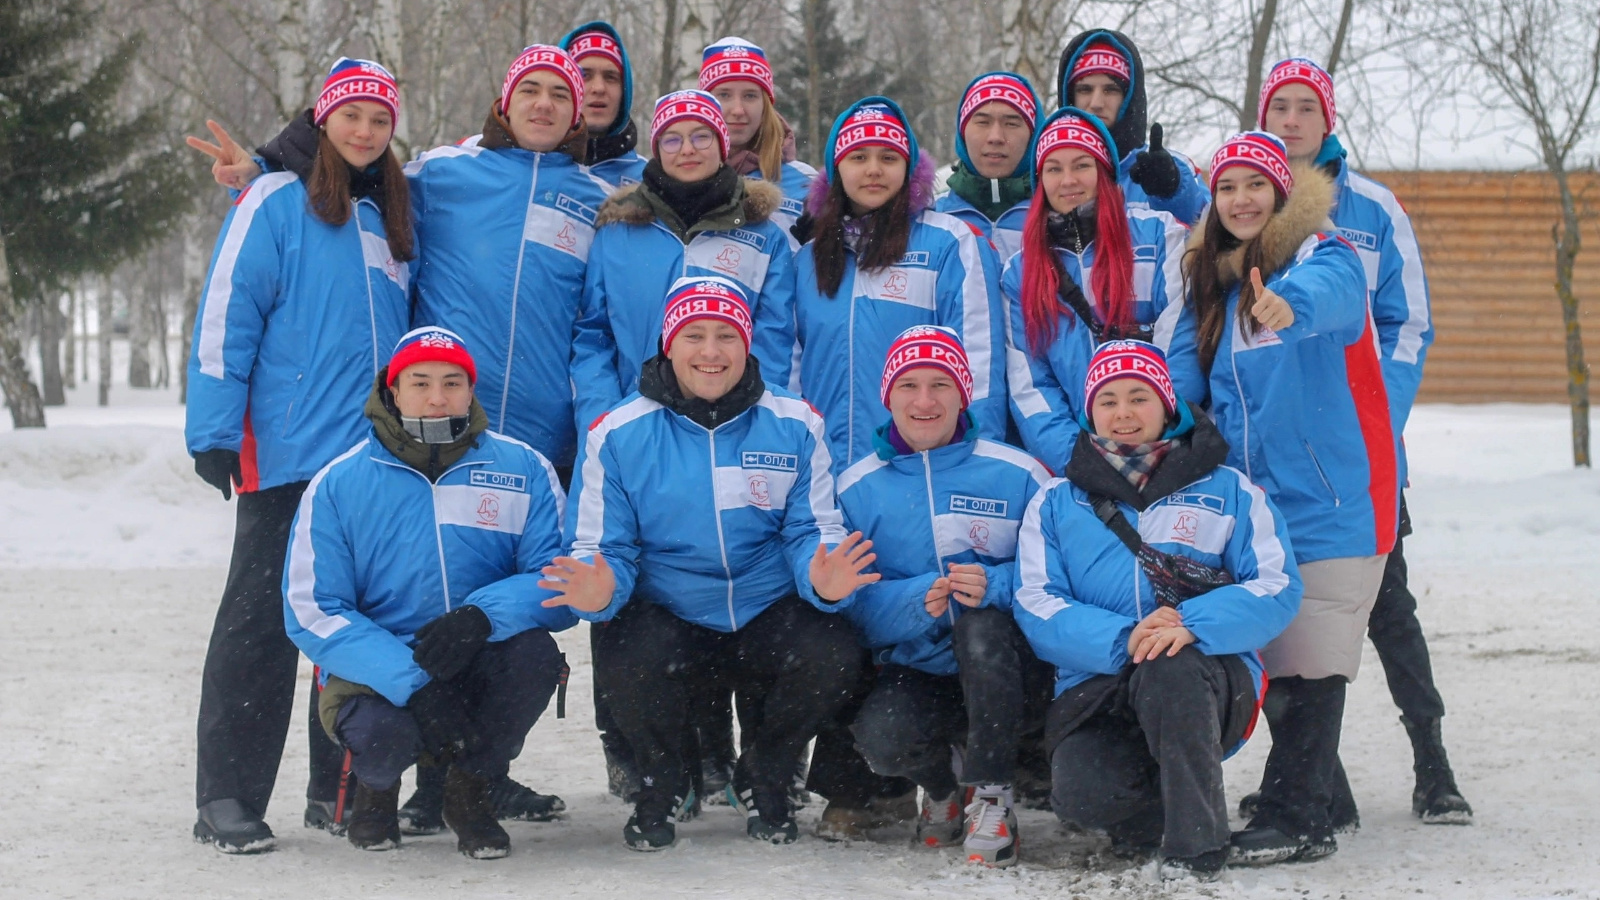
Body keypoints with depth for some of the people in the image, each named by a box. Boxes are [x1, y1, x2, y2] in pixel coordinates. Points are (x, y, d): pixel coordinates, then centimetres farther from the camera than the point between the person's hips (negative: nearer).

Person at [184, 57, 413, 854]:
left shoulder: (393, 216, 16)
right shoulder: (278, 200, -3)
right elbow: (226, 314, -7)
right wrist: (215, 432, -12)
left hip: (380, 455, 6)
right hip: (289, 454, -6)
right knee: (261, 617, -4)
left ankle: (342, 788, 17)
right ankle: (227, 799, -2)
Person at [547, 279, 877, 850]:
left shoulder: (794, 426, 1)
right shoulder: (618, 434, -3)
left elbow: (813, 532, 1)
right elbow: (601, 545, -3)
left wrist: (824, 579, -24)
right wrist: (597, 589, -28)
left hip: (768, 613, 1)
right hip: (665, 616, -1)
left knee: (832, 660, -30)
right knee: (623, 671, -34)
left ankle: (763, 779, 5)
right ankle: (660, 783, 4)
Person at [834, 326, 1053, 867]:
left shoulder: (1017, 475, -2)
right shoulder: (857, 489, 3)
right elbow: (853, 602, -6)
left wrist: (995, 586, -28)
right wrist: (916, 600, -26)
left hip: (1007, 671, -1)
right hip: (916, 674, 1)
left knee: (981, 620, -34)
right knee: (879, 735, -31)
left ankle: (991, 795, -18)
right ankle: (940, 789, 8)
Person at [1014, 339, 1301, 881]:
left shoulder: (1229, 491, 11)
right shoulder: (1055, 504, 13)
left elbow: (1278, 589, -1)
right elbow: (1036, 607, -1)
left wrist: (1194, 625, -21)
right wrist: (1121, 640, -20)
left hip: (1210, 682, -1)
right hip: (1096, 688, 1)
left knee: (1168, 669, -37)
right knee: (1081, 795, -29)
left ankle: (1195, 844, -25)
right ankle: (1157, 807, 7)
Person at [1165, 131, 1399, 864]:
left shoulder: (1322, 254, -6)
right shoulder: (1213, 282, 16)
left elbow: (1335, 293, -29)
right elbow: (1187, 370, 11)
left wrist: (1292, 305, -53)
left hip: (1328, 495, -6)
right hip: (1250, 500, 6)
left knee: (1310, 659, -8)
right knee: (1275, 658, 7)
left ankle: (1292, 816, -6)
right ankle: (1308, 809, 14)